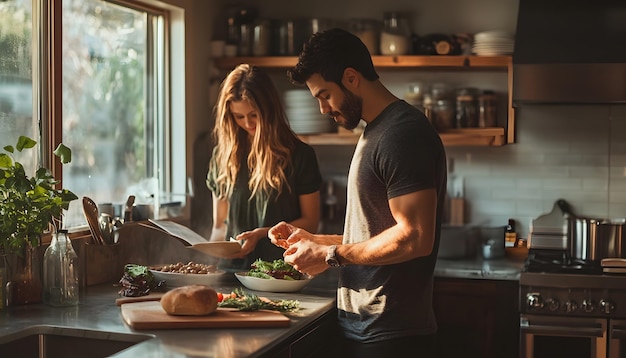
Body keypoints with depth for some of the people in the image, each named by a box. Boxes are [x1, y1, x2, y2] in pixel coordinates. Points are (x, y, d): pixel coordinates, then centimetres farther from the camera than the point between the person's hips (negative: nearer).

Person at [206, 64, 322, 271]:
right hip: (234, 268, 3)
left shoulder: (299, 155, 4)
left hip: (281, 267, -3)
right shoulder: (222, 155, 13)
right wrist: (215, 246, -4)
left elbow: (310, 221, 5)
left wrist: (262, 234, -8)